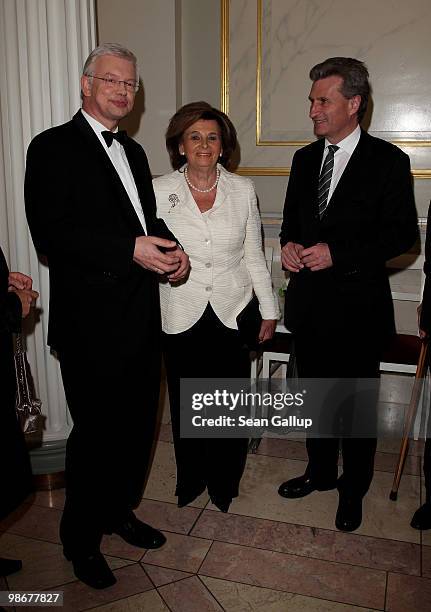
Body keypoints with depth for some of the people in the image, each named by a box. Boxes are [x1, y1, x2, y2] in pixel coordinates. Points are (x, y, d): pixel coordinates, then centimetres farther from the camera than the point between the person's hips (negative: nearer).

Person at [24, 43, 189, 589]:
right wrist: (131, 250, -25)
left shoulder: (133, 152, 17)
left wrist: (170, 246, -2)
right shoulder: (53, 148, -7)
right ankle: (81, 540, 28)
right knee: (95, 433, 5)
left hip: (140, 318, 8)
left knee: (137, 426, 17)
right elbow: (50, 234, -17)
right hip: (90, 323, -7)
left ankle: (119, 511, 40)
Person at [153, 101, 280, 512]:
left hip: (232, 313, 1)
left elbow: (253, 255, 7)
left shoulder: (242, 190, 2)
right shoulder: (160, 191, -2)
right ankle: (191, 479, 35)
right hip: (182, 316, 0)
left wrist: (269, 309, 8)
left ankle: (224, 483, 31)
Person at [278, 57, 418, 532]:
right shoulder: (305, 158, 9)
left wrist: (337, 254, -20)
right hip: (308, 301, 5)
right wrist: (289, 244, -5)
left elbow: (403, 234, -11)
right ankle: (320, 471, 39)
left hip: (357, 304, -5)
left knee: (356, 403, 9)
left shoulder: (387, 160, -8)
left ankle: (353, 490, 29)